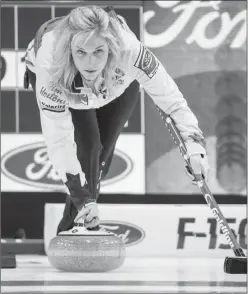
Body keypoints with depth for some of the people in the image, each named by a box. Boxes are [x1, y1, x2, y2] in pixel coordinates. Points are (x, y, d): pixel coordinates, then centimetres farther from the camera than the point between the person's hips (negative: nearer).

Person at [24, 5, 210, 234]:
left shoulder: (130, 51, -45)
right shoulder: (49, 63, -45)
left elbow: (170, 97, -33)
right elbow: (59, 141, -39)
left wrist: (194, 145, -44)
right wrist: (83, 198, -41)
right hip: (59, 79, -2)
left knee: (102, 152, 3)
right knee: (88, 145, -18)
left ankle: (73, 223, 25)